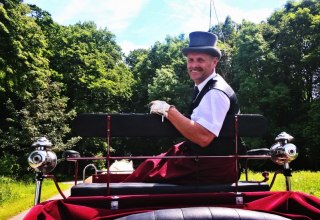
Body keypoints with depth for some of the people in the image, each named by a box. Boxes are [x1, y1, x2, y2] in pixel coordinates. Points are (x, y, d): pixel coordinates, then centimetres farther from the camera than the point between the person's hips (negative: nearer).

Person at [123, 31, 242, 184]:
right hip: (202, 156, 8)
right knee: (151, 165, 6)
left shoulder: (215, 93, -22)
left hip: (213, 168, -8)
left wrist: (168, 110, -26)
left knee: (148, 174, -6)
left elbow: (203, 137, -32)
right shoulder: (204, 87, 8)